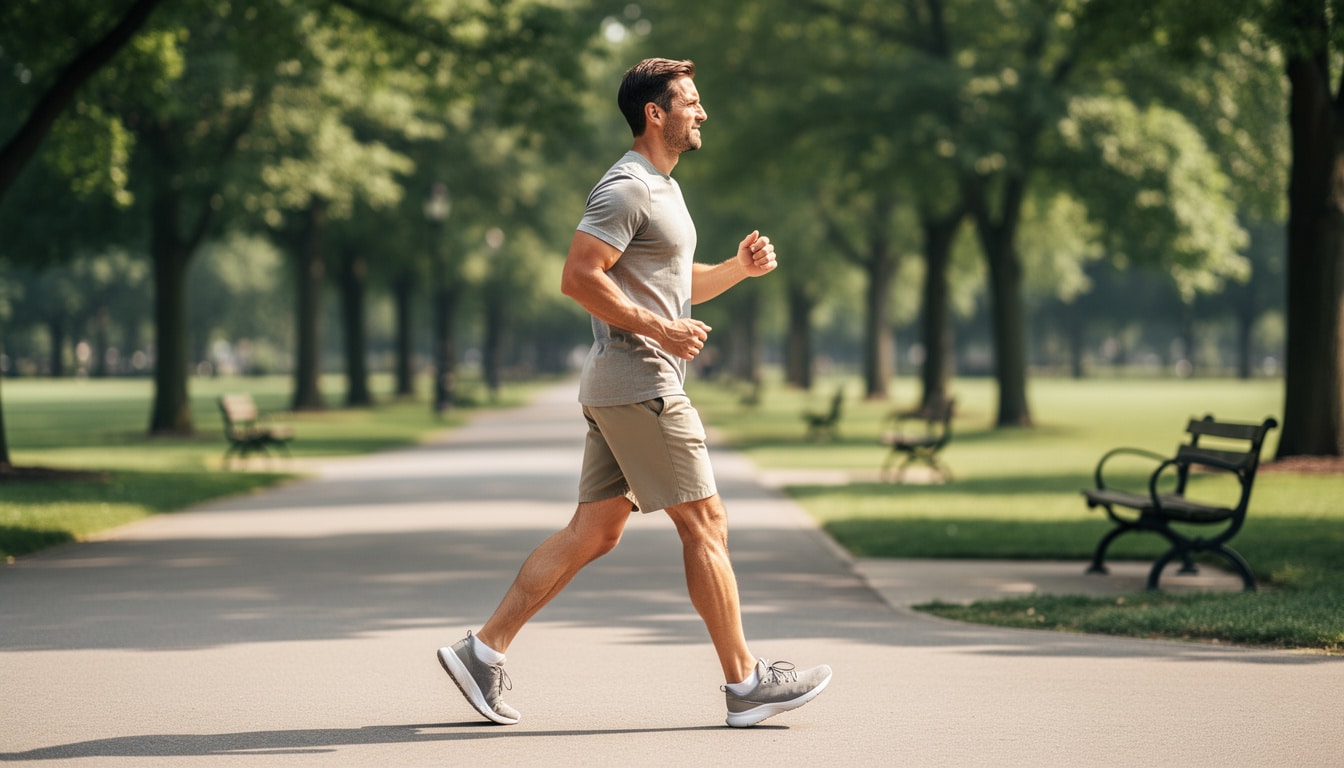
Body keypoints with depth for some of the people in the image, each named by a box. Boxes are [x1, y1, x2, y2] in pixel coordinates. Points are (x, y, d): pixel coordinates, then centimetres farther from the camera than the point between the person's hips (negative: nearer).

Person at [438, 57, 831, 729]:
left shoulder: (662, 188, 21)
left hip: (622, 392, 10)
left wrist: (738, 267, 12)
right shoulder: (625, 189, -12)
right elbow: (578, 278, -20)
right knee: (706, 524, -5)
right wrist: (658, 329, -22)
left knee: (594, 532, 8)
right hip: (638, 384, -10)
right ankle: (745, 683, 0)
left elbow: (679, 285, 30)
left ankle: (483, 650, 8)